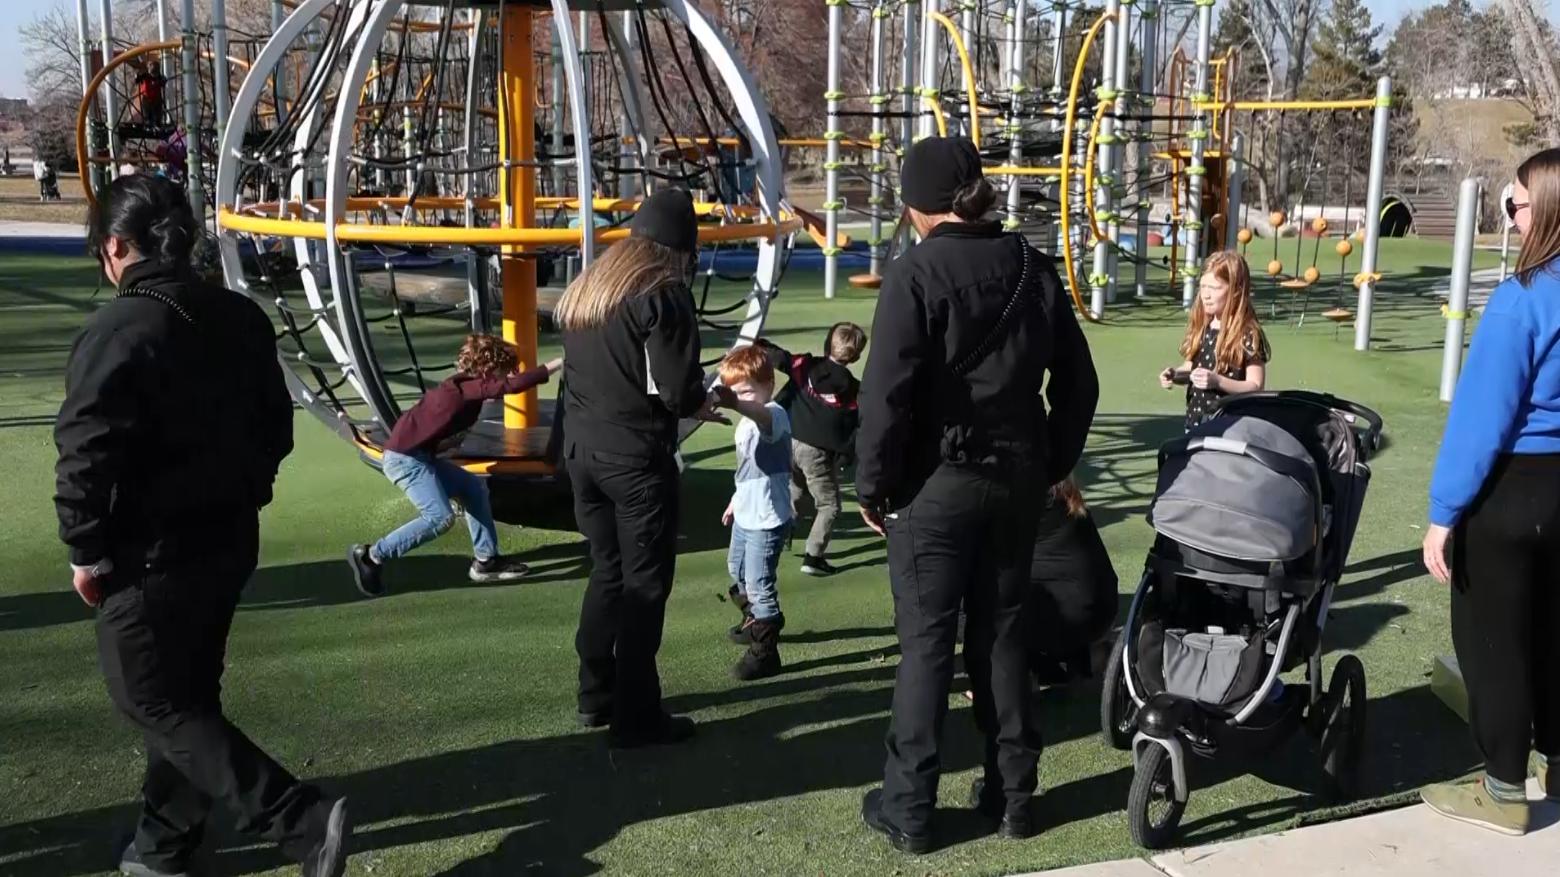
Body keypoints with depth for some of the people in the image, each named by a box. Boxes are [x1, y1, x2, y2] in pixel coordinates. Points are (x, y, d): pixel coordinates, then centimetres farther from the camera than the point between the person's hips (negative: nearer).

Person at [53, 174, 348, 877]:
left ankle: (302, 820, -6)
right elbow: (275, 429, 12)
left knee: (152, 700, 4)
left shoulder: (116, 331, -20)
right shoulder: (242, 317, 5)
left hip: (149, 555, -8)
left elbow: (85, 454, -23)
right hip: (229, 538, 8)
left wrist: (85, 549, -11)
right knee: (187, 689, 20)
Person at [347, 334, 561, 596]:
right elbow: (513, 386, -29)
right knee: (441, 518, -17)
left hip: (423, 456, 11)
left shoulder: (466, 386, 9)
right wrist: (556, 365, -29)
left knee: (474, 488, 11)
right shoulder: (466, 387, -20)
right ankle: (371, 556, -6)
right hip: (405, 457, -11)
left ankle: (485, 560, 14)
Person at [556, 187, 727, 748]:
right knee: (644, 585, 3)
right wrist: (705, 403, 4)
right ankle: (636, 717, 8)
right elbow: (678, 391, -18)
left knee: (608, 572, 20)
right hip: (637, 456, -7)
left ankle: (597, 696, 29)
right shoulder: (664, 294, -14)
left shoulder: (585, 288, 10)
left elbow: (577, 370, 11)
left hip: (582, 449, 7)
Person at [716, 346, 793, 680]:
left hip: (768, 521, -11)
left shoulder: (775, 415, -22)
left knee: (760, 585, -7)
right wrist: (736, 501, 29)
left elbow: (763, 414, -48)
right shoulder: (747, 423, 10)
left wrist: (732, 404, -67)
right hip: (745, 516, 11)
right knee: (737, 573, 28)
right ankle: (755, 622, 51)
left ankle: (765, 652, 4)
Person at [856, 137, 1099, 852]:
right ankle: (1012, 794, 22)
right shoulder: (1033, 270, 5)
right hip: (1016, 482, 5)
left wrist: (874, 483, -7)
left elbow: (887, 391, -17)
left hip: (935, 484, -5)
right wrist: (1049, 466, 17)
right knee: (1003, 633, 14)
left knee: (925, 642, 3)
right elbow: (1077, 383, 9)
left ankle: (907, 807, 10)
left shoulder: (918, 272, -13)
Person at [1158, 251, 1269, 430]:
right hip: (1195, 419, 7)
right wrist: (1175, 373, -2)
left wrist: (1218, 381, -28)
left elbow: (1256, 387, -14)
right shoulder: (1201, 328, 8)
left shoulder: (1249, 335, -13)